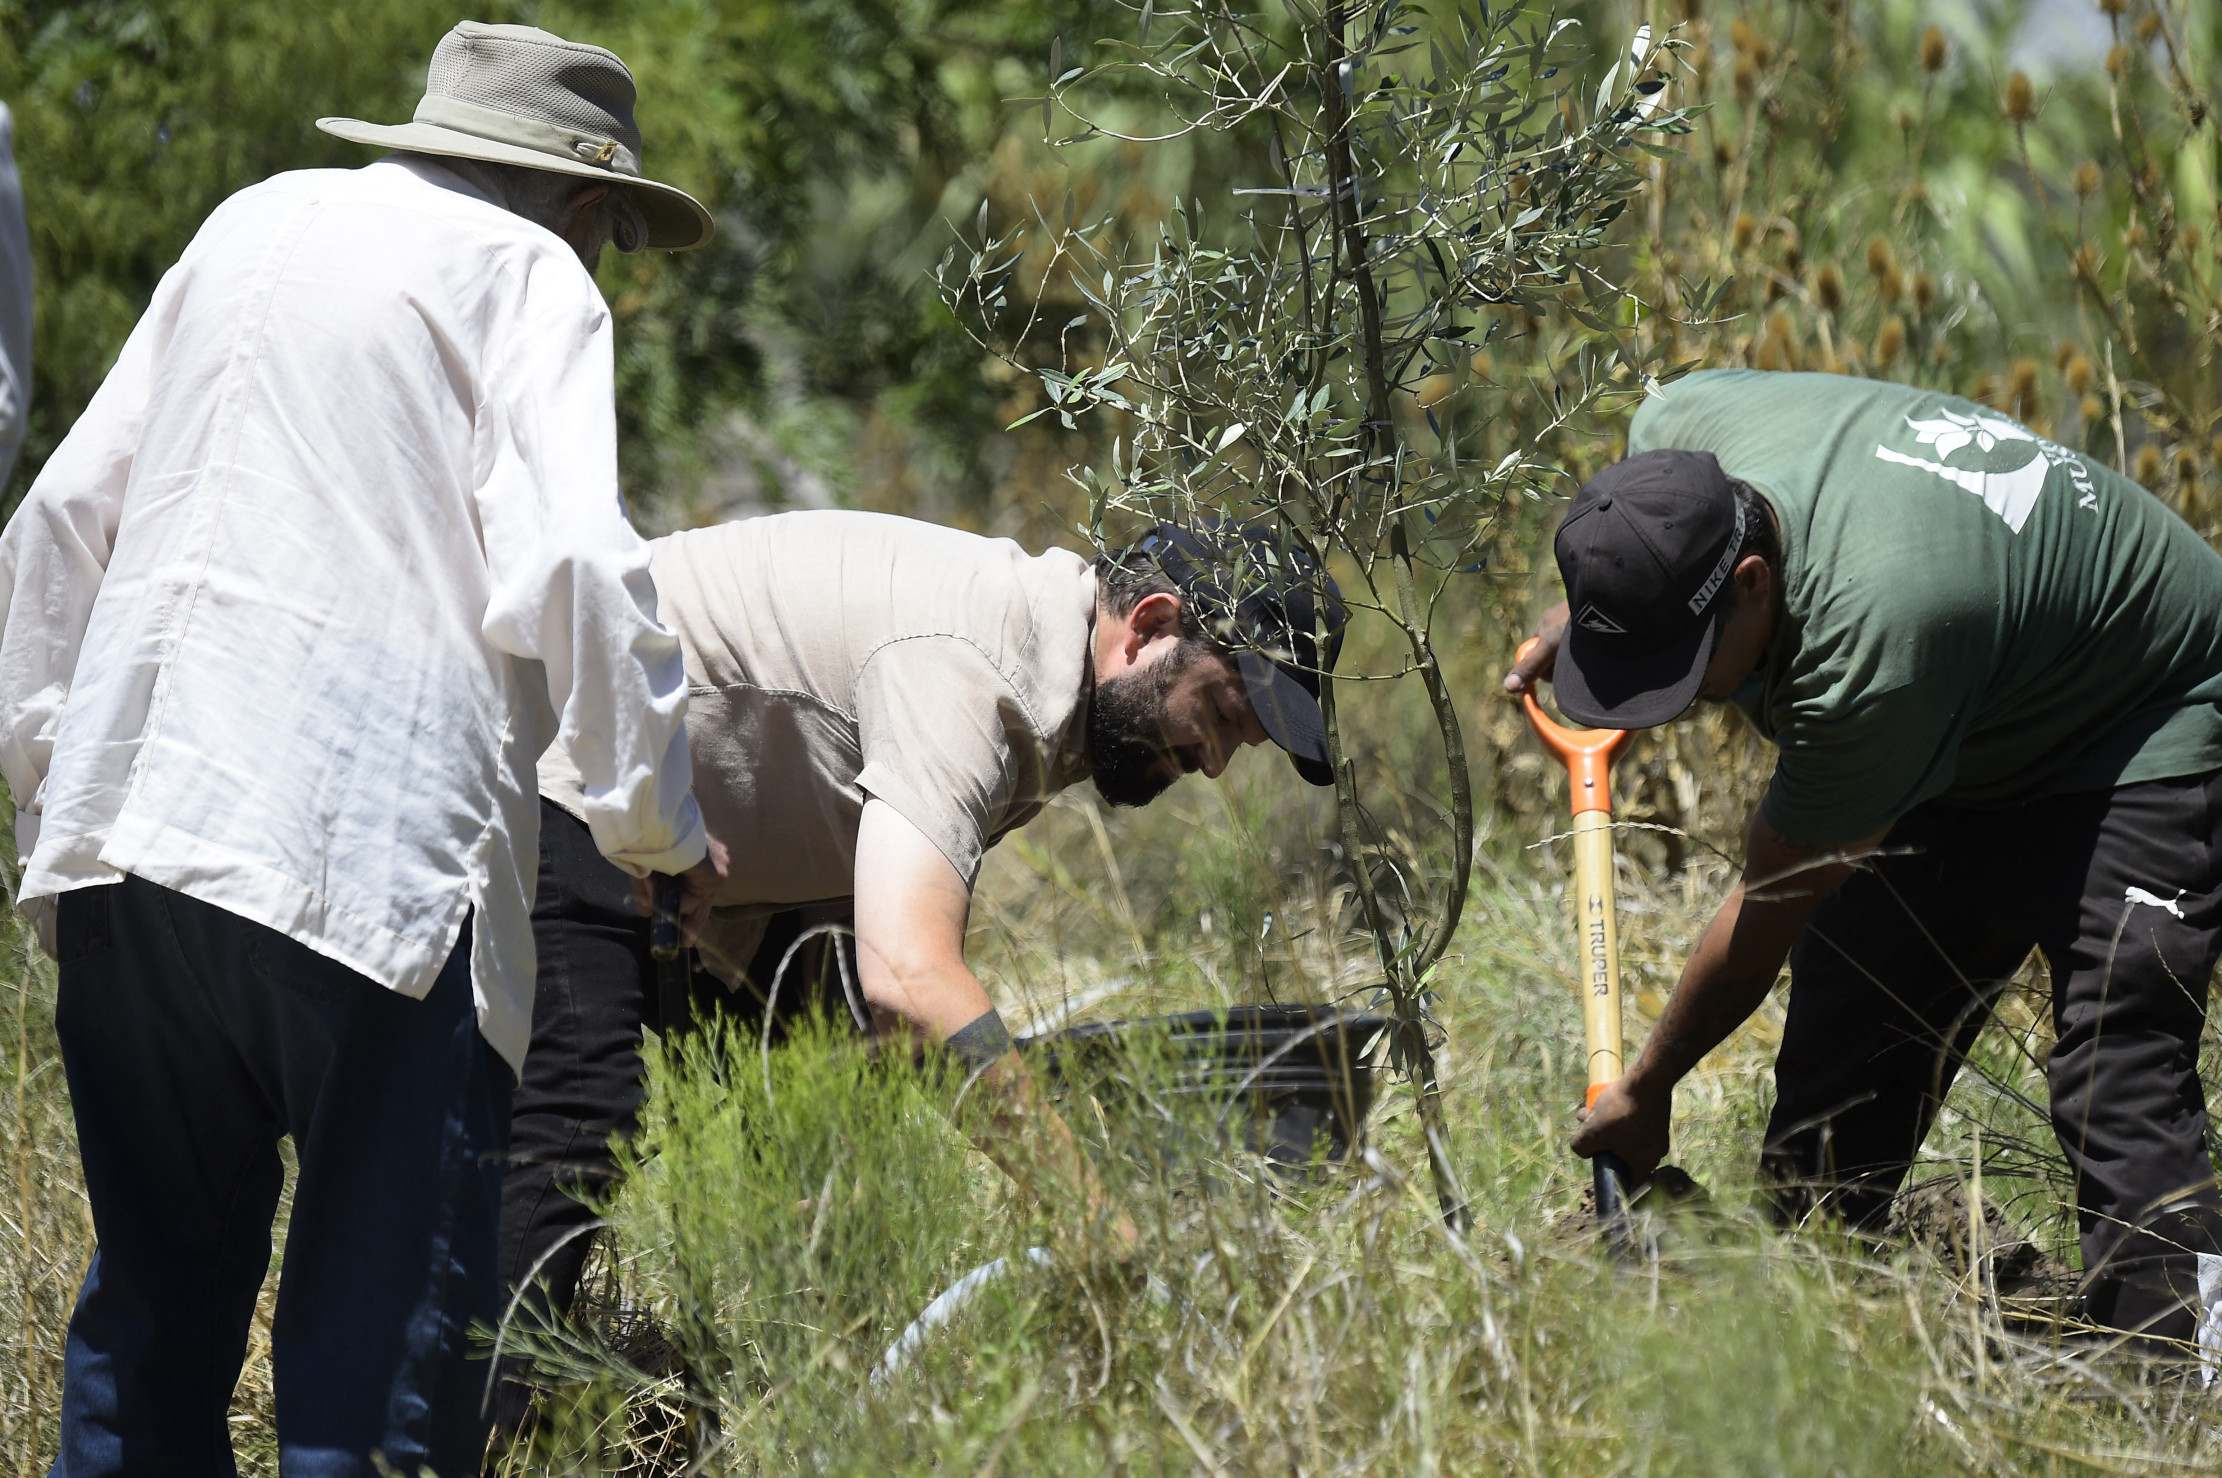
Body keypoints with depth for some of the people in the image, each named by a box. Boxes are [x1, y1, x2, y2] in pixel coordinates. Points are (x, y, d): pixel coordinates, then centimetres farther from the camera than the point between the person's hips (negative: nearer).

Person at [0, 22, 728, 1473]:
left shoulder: (255, 224, 21)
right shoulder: (528, 275, 3)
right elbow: (570, 566, -10)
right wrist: (657, 820, 0)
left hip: (126, 814, 6)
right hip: (361, 851, -6)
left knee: (158, 1285, 17)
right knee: (388, 1313, -2)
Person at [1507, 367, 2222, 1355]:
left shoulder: (1868, 643, -40)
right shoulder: (1673, 435, -21)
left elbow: (1769, 908, -26)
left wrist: (1645, 1090, -14)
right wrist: (1583, 615, 12)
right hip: (1970, 750, 8)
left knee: (2114, 1084, -21)